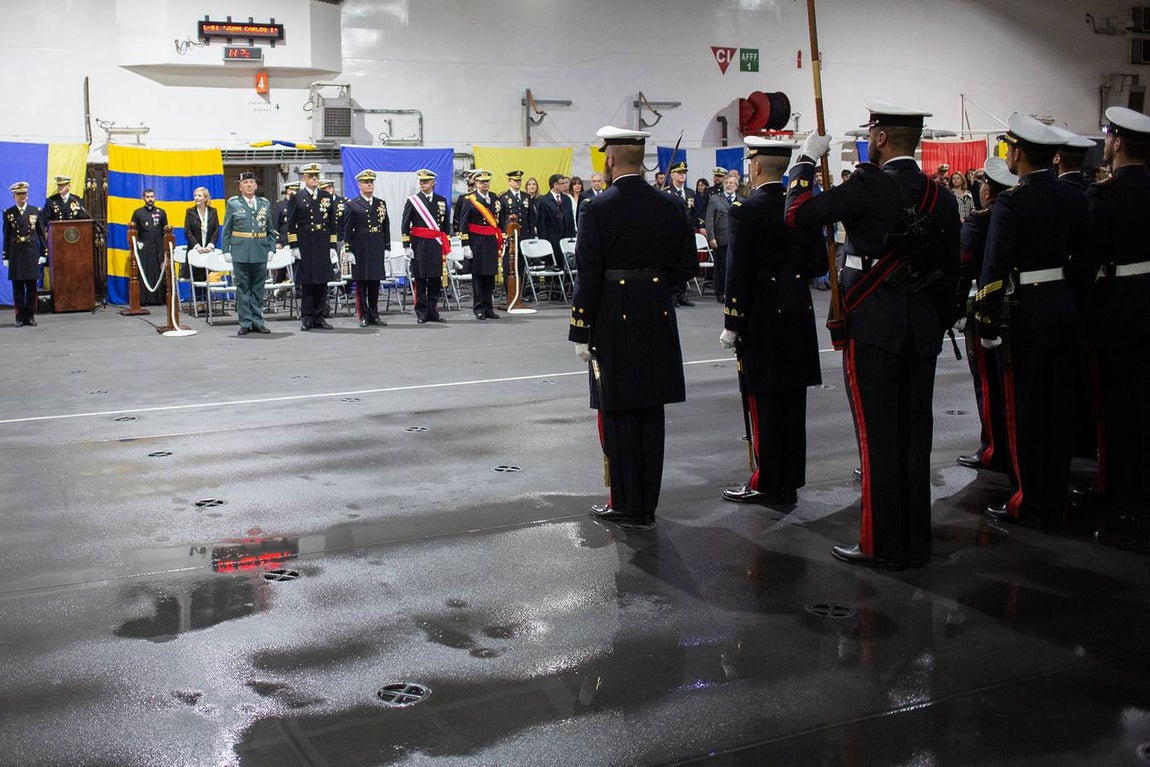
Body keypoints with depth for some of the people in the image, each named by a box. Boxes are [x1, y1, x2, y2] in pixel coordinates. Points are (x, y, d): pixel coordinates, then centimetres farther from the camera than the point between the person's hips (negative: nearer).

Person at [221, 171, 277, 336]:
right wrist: (226, 250, -3)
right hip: (240, 253, -2)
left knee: (258, 288, 7)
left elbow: (270, 229, 13)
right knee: (242, 288, 2)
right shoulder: (233, 204, 4)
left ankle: (257, 322, 14)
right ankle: (245, 323, 7)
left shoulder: (265, 203, 10)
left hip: (260, 253, 2)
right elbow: (226, 230, 4)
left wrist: (271, 248, 3)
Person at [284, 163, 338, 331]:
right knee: (306, 282, 0)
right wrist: (294, 246, -6)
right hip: (305, 246, -2)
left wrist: (332, 247, 6)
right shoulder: (297, 198, 3)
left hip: (323, 246, 3)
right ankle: (307, 318, 5)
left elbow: (332, 224, 12)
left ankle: (319, 316, 10)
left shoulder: (327, 197, 11)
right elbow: (290, 224, 2)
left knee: (322, 282, 3)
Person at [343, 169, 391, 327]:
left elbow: (386, 228, 13)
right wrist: (349, 251, -8)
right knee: (361, 283, 1)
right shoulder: (352, 204, 0)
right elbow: (347, 229, -3)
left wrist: (386, 248, 7)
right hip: (360, 250, -3)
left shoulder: (381, 204, 12)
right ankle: (363, 316, 6)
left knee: (375, 284, 7)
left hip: (377, 250, 3)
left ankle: (374, 315, 13)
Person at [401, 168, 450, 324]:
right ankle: (421, 313, 6)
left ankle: (433, 312, 14)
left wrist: (447, 245, 12)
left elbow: (446, 224, 16)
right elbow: (405, 225, 0)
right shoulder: (412, 201, 1)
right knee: (420, 280, -1)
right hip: (419, 245, -3)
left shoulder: (441, 200, 11)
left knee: (436, 280, 5)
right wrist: (406, 246, -7)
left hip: (436, 246, 3)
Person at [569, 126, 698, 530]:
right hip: (658, 320, 5)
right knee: (651, 413, 11)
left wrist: (580, 332, -6)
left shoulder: (599, 209, -11)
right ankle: (647, 505, 19)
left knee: (618, 414, 4)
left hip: (615, 321, -5)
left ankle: (627, 506, 9)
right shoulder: (670, 206, 4)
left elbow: (588, 276, -12)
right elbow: (688, 264, 6)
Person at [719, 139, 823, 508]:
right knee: (793, 401, 10)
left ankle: (767, 485, 8)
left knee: (764, 403, 1)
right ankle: (790, 483, 19)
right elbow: (818, 263, 6)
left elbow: (739, 271, -14)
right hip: (798, 314, 6)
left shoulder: (745, 209, -12)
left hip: (762, 315, -6)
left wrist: (732, 325, -9)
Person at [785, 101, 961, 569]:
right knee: (914, 435, 11)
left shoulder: (869, 187, -13)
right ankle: (915, 544, 19)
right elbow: (950, 271, 13)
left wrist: (807, 160, 0)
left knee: (877, 438, 0)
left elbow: (796, 214, -14)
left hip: (872, 328, -6)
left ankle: (882, 545, 6)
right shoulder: (942, 197, 9)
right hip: (923, 333, 7)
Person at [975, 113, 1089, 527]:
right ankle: (1056, 501, 21)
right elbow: (1083, 255, 11)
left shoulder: (1011, 202, -15)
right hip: (1064, 306, 7)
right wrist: (1072, 304, 19)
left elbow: (995, 268, -17)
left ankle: (1029, 503, 8)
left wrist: (986, 322, -11)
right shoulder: (1074, 198, 6)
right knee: (1057, 407, 13)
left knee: (1023, 408, 2)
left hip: (1024, 311, -7)